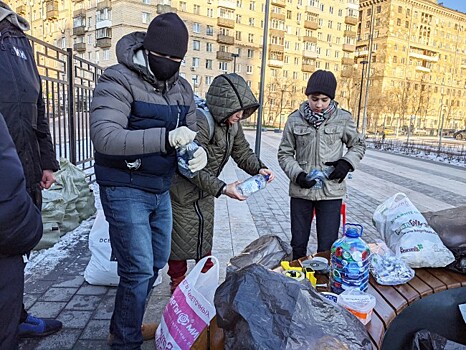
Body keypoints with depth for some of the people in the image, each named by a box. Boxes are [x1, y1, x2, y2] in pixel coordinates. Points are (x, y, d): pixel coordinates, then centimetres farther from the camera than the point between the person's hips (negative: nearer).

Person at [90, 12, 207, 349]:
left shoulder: (182, 88, 6)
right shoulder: (119, 80, -14)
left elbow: (190, 132, 10)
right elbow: (104, 136, -27)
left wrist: (198, 152, -15)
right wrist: (165, 137, -38)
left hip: (161, 190, 8)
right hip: (125, 190, -7)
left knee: (157, 261, 18)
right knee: (139, 270, -5)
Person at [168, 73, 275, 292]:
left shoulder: (232, 124, -5)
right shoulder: (200, 123, -31)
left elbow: (242, 152, 6)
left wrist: (259, 168, -13)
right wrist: (223, 189, -38)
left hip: (205, 194, 8)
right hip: (182, 193, -8)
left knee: (205, 238, 20)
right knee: (180, 239, 8)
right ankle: (178, 283, 29)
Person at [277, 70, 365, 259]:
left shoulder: (343, 118, -2)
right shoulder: (295, 119, -2)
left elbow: (358, 145, 12)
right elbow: (285, 153, 4)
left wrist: (347, 162, -8)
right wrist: (297, 174, -13)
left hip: (331, 191, -1)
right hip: (301, 190, 1)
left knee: (327, 247, 3)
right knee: (298, 244, 13)